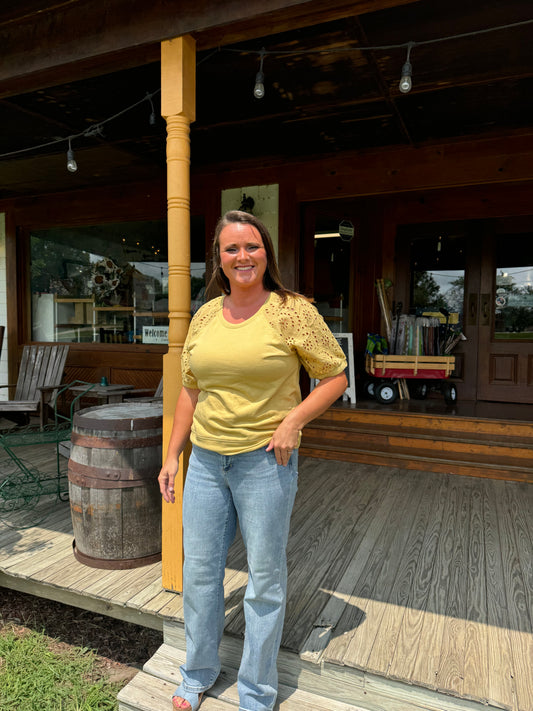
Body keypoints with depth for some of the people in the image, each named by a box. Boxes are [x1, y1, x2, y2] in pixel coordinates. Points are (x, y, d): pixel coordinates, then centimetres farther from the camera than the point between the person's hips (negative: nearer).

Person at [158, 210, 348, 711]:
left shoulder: (292, 311, -8)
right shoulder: (205, 316, 6)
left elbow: (335, 375, -3)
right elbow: (191, 390, 12)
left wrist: (294, 420, -16)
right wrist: (172, 456, 11)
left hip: (265, 462, -4)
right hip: (206, 460, 5)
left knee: (265, 580, 10)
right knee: (199, 571, 16)